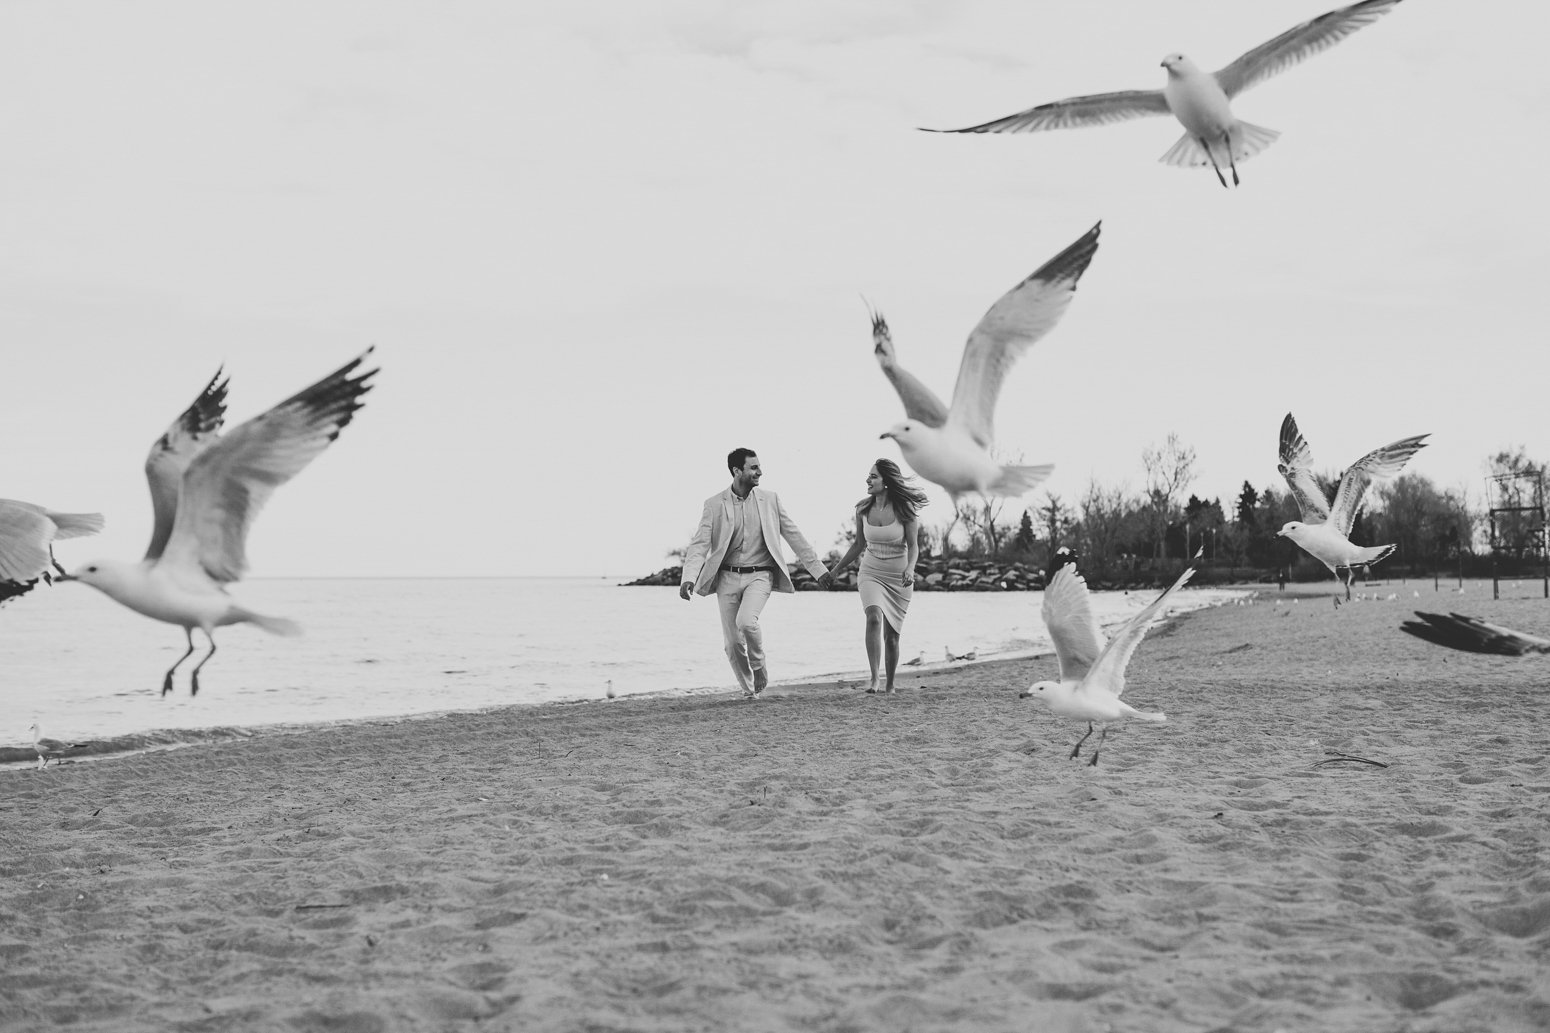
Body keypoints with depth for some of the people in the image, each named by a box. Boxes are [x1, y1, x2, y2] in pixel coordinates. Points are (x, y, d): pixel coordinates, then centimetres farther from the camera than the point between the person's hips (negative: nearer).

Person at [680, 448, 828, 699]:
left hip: (759, 575, -1)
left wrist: (819, 571, 8)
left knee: (746, 620, -27)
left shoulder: (770, 500, 4)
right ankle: (748, 690, 22)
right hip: (727, 577, 1)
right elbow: (699, 544, -6)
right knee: (733, 643, -1)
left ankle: (759, 665, 1)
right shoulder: (714, 505, -1)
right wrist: (689, 578, -22)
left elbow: (794, 536, 9)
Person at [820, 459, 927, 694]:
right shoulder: (863, 509, -2)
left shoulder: (903, 509, -12)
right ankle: (874, 679, -28)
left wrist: (910, 568, -29)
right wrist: (834, 571, 14)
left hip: (899, 578, -1)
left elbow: (913, 545, -9)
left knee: (891, 635, 4)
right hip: (871, 573, 1)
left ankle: (890, 686, 22)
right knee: (874, 618, -26)